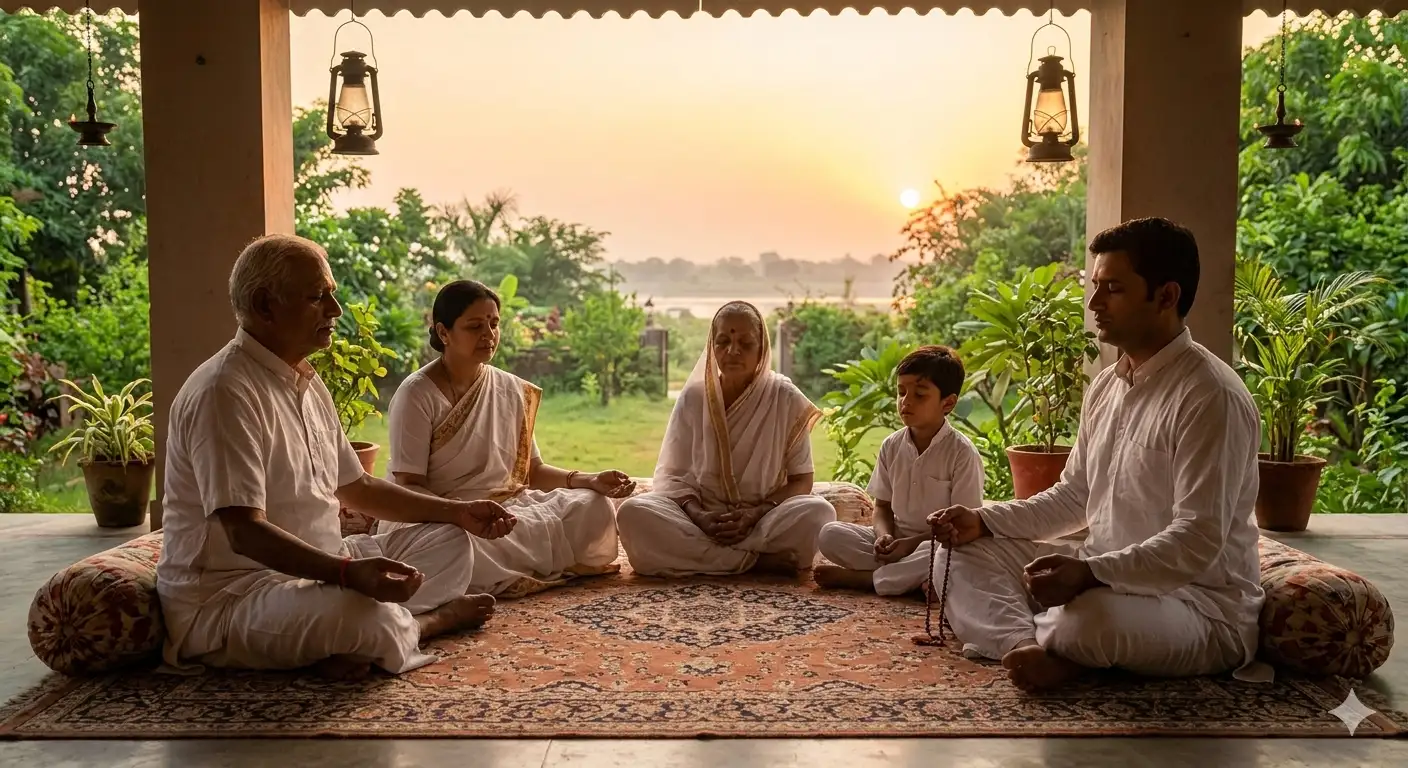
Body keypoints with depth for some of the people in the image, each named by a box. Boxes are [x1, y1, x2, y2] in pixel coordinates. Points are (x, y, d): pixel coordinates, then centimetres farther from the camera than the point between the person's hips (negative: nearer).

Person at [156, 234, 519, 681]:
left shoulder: (307, 385, 12)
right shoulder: (226, 393, -20)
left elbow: (356, 488, 20)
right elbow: (244, 532, -29)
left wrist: (458, 512, 13)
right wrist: (348, 572, -42)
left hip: (315, 569, 10)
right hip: (226, 596, -9)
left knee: (449, 543, 9)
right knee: (359, 612, -36)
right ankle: (433, 619, -3)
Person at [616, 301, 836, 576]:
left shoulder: (786, 399, -2)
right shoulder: (693, 397, 1)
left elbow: (801, 480, 0)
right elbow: (672, 474, 2)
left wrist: (755, 514, -18)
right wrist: (697, 515, -19)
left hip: (766, 521, -1)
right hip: (700, 518, 1)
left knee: (818, 512, -32)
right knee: (633, 512, -29)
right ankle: (758, 560, -24)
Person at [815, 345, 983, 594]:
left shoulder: (961, 453, -11)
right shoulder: (891, 446, 4)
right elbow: (883, 506, 10)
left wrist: (912, 543, -20)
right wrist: (884, 536, -13)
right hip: (896, 539, 5)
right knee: (830, 534, -15)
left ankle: (859, 577, -21)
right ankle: (913, 578, -20)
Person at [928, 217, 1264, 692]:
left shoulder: (1211, 398, -20)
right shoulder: (1107, 386, 8)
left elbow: (1197, 544, -26)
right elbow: (1074, 497, 16)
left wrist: (1090, 573, -39)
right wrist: (984, 521, 3)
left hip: (1201, 604, -8)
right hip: (1106, 580, 9)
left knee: (1092, 615, -40)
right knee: (961, 556, 3)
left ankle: (1022, 641, -5)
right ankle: (1031, 648, -23)